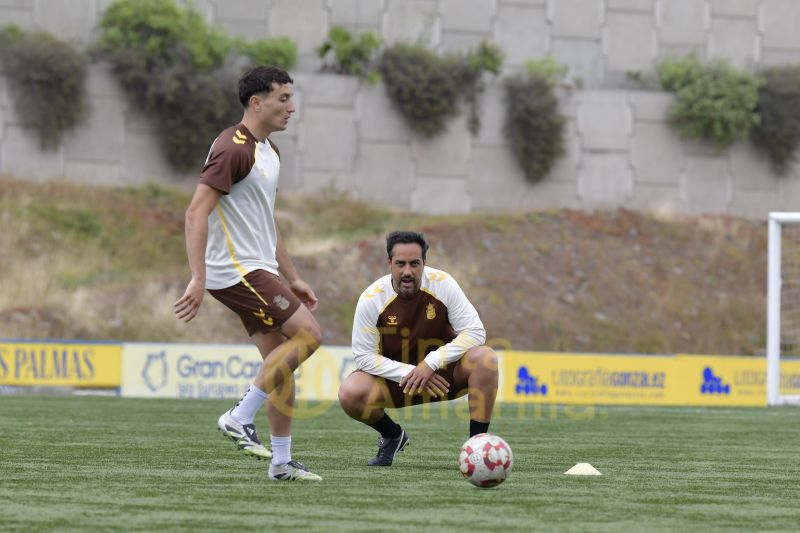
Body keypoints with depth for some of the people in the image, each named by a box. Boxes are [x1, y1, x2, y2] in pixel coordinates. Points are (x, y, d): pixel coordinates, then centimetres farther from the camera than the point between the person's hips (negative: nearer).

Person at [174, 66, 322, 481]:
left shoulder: (268, 151, 17)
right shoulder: (234, 149, -15)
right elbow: (196, 213, -21)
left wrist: (292, 278, 25)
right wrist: (198, 279, -28)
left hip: (257, 270, 10)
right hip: (235, 271, -10)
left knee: (282, 363, 5)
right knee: (308, 333, -15)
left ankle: (281, 462, 9)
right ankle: (241, 419, -11)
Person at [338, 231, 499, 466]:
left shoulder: (442, 284, -17)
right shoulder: (371, 299, -17)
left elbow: (475, 332, -18)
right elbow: (364, 356, -14)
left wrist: (432, 363, -28)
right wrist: (409, 373, -26)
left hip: (444, 374, 0)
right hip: (397, 380, 0)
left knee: (485, 359, -30)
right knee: (350, 394, -28)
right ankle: (393, 436, 7)